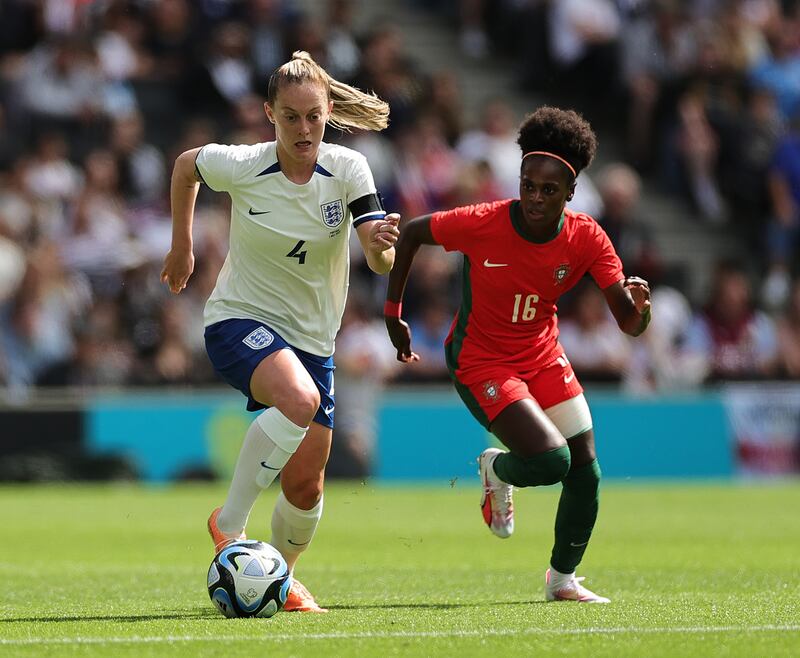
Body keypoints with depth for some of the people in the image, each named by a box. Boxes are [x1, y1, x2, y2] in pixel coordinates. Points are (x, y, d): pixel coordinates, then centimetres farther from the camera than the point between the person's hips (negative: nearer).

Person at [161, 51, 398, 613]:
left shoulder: (348, 170, -11)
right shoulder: (241, 167, -14)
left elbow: (381, 261, -20)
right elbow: (185, 166, 9)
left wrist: (382, 243, -43)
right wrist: (182, 246, 15)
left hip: (313, 339, 3)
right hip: (240, 319, -3)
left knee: (306, 487, 3)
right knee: (300, 400, -35)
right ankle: (230, 523, -21)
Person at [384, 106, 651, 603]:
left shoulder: (586, 238, -14)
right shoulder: (483, 224, -23)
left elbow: (630, 324, -16)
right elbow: (411, 233, -7)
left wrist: (639, 304, -40)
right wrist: (393, 313, -4)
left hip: (543, 356, 5)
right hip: (481, 362, -5)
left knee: (586, 473, 1)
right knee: (552, 460, -21)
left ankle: (563, 579, 23)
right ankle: (497, 470, 15)